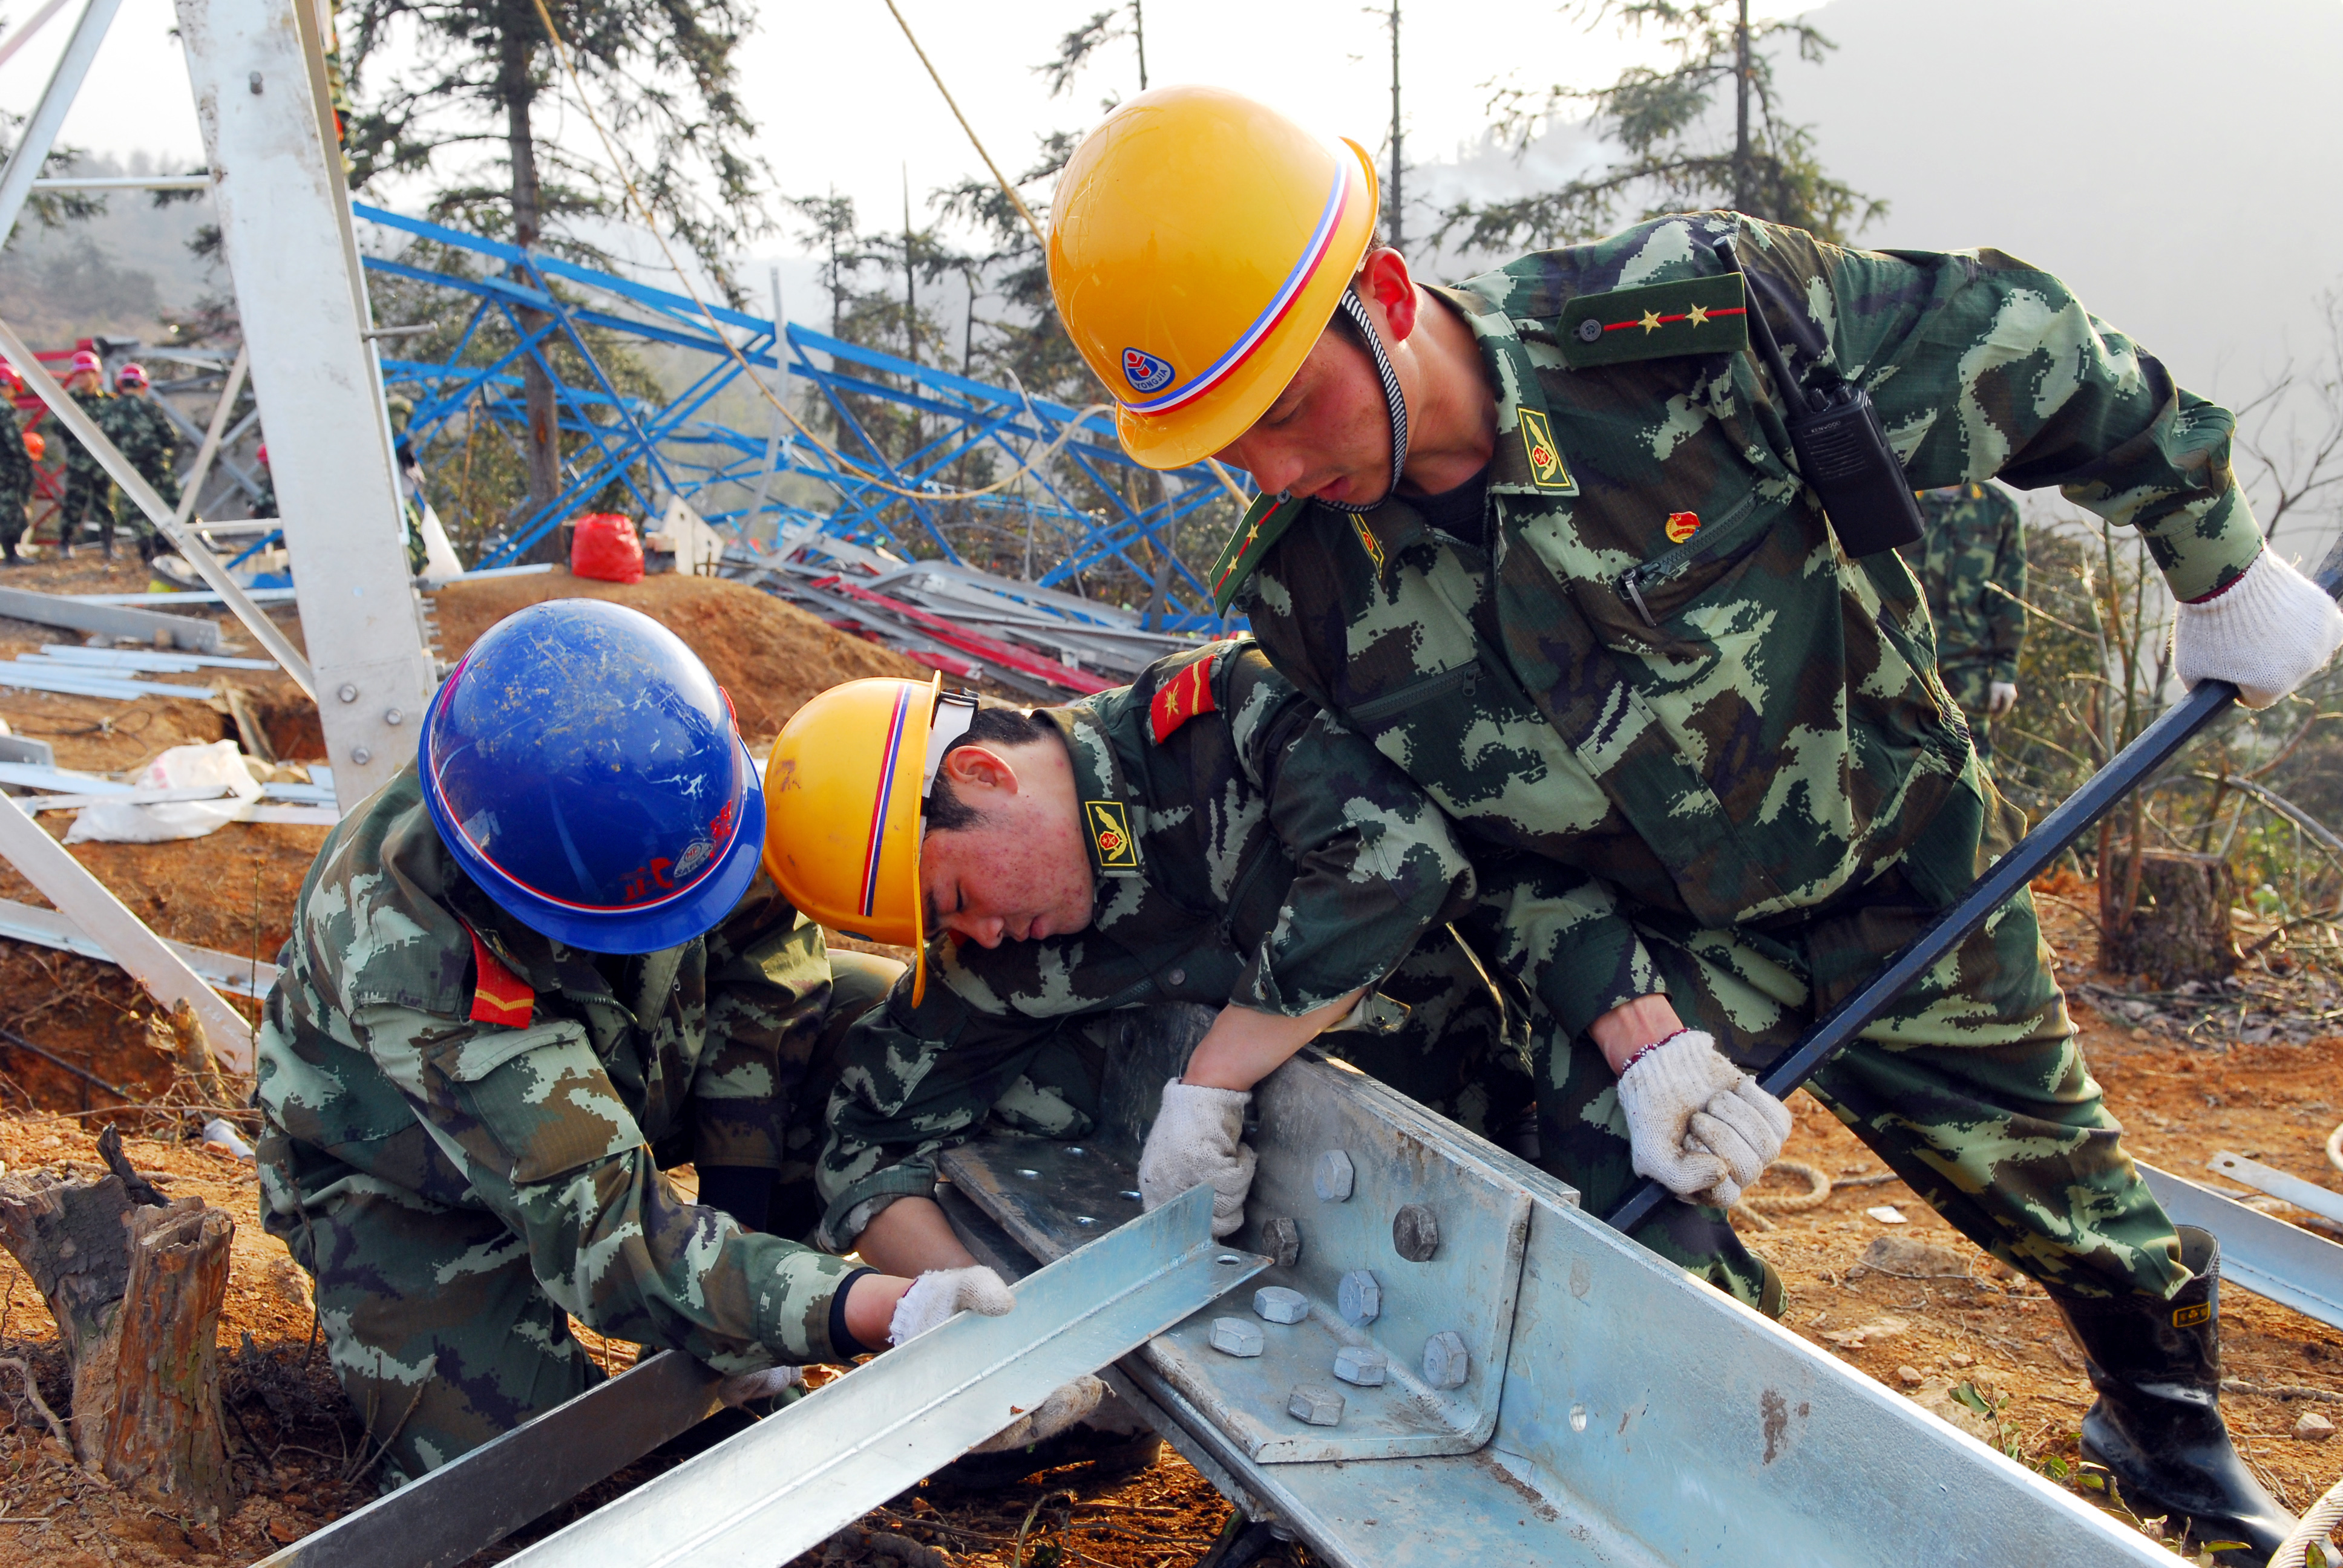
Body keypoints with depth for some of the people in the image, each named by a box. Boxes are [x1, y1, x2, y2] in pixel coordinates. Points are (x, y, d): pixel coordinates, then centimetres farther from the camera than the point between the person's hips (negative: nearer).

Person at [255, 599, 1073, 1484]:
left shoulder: (663, 770, -28)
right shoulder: (403, 948, -40)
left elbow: (760, 958, -12)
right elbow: (598, 1229, -42)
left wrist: (736, 1208, -17)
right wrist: (878, 1313, -53)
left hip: (626, 1059, 5)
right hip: (411, 1180, -4)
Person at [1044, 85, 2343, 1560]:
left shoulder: (1693, 316, -31)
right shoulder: (1306, 585, -19)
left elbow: (2024, 351, -14)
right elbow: (1467, 839, -8)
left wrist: (2221, 560, -2)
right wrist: (1625, 1023, -17)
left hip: (1898, 874, -1)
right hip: (1647, 939, 1)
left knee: (2060, 1195, 17)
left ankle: (2169, 1411, 50)